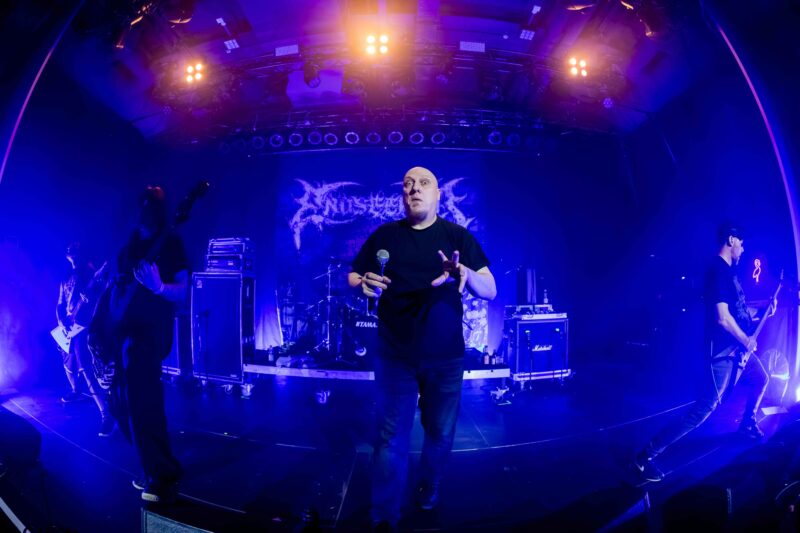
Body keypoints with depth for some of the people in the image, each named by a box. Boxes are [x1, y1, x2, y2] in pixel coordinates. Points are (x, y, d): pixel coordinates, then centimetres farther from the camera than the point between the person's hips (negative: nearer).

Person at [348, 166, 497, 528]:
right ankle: (383, 518, 20)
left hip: (446, 357, 1)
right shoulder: (383, 235, 1)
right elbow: (352, 278, 6)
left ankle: (429, 491, 44)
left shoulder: (458, 236, -2)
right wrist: (364, 284, -19)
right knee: (391, 438, 3)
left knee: (440, 433, 15)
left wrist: (466, 274, -30)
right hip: (395, 357, 0)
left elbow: (490, 291, -7)